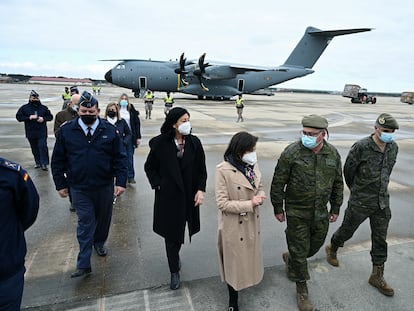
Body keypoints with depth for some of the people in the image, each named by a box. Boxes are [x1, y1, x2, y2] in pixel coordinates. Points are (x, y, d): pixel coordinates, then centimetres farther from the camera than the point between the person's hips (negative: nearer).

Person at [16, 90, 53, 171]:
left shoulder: (44, 108, 5)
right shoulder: (24, 108, 4)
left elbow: (50, 116, 9)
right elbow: (18, 117, 1)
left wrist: (43, 118, -10)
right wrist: (29, 117, -14)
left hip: (42, 132, -1)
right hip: (31, 132, 2)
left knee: (43, 147, -9)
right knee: (34, 148, 10)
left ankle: (44, 163, -5)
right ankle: (38, 162, 23)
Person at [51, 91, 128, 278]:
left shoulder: (110, 130, -4)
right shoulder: (66, 131, -3)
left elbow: (120, 158, -4)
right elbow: (58, 160, 3)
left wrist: (121, 182, -10)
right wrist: (61, 184, 2)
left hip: (105, 186, 1)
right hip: (79, 188, -1)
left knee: (103, 218, 18)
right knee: (85, 223, 1)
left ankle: (99, 242, 45)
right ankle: (83, 264, 11)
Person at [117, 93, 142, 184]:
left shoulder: (132, 111, 2)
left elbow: (137, 124, 4)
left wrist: (138, 137, 0)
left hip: (130, 136, 0)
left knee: (130, 157, 4)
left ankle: (130, 177, 11)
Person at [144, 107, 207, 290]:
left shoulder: (194, 142, -5)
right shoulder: (160, 143, -11)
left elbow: (201, 170, 0)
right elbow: (149, 167, 1)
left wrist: (200, 190, -9)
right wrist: (158, 185, -8)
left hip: (188, 195, 2)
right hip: (168, 196, -2)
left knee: (180, 230, 17)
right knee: (171, 233, 7)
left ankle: (175, 255, 50)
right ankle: (174, 271, 26)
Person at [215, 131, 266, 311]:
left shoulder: (253, 165, -3)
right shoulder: (223, 170, -22)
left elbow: (260, 187, 10)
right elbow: (222, 203, -21)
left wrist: (260, 196, -13)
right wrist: (250, 204, -23)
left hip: (252, 222, 6)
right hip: (234, 225, -5)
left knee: (250, 256, 23)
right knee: (235, 261, 11)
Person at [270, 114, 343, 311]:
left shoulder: (333, 154, -3)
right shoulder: (292, 152, -17)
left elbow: (338, 183, 9)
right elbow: (278, 183, -10)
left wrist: (335, 209, 12)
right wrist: (278, 208, -6)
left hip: (321, 213, 5)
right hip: (297, 212, -4)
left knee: (315, 245, 20)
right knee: (300, 251, 5)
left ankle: (291, 259, 50)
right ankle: (301, 288, 28)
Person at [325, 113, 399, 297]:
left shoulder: (393, 147, -1)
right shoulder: (361, 147, -19)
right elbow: (348, 170, -7)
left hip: (382, 202, 5)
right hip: (360, 203, -5)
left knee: (380, 240, 12)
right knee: (347, 231, 13)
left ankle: (377, 276, 27)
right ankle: (332, 249, 43)